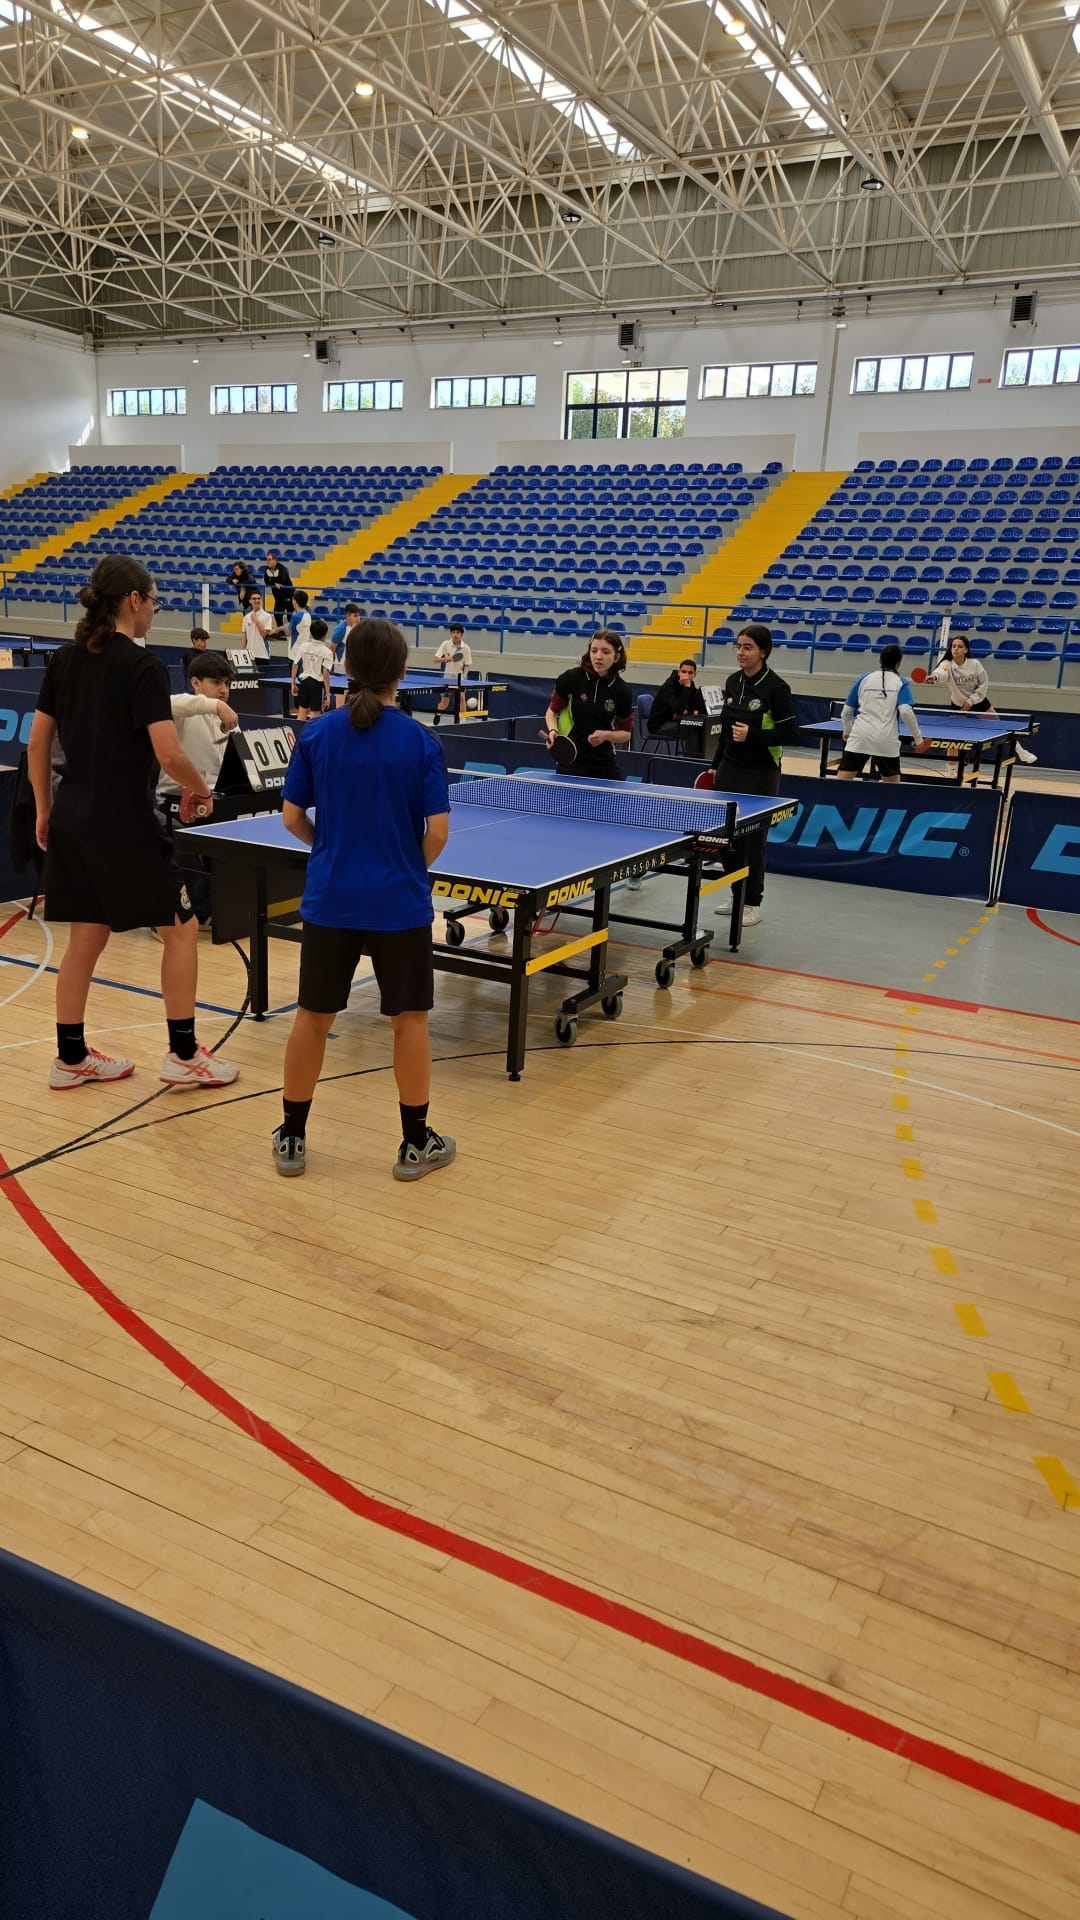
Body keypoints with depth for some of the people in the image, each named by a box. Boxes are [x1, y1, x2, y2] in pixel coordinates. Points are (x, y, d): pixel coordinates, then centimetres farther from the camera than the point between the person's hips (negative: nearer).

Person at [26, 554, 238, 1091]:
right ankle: (183, 1055, 11)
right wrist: (200, 788, -1)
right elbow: (168, 754, -20)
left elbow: (37, 743, 10)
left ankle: (71, 1058, 22)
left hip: (72, 821, 7)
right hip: (124, 824, -7)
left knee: (86, 937, 16)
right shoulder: (141, 664, -14)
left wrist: (44, 809, 18)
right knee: (180, 928, 7)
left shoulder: (63, 659, 7)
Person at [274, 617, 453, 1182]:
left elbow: (292, 817, 0)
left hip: (329, 900, 2)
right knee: (409, 1019, 11)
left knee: (312, 1016, 13)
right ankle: (416, 1143, 20)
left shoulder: (317, 735, -3)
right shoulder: (420, 742, -8)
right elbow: (437, 830, -9)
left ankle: (292, 1138, 22)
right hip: (400, 903, -2)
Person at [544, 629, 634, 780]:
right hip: (570, 761, -3)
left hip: (605, 765, 3)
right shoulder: (571, 678, -8)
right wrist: (553, 731, -13)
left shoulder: (622, 691, -3)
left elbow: (626, 733, 8)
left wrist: (606, 735, -11)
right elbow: (552, 711, 7)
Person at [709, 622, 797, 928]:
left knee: (753, 837, -1)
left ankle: (753, 902, 10)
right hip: (730, 768, 6)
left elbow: (791, 735, -12)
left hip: (760, 774, -6)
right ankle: (735, 892, 24)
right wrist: (716, 764, 17)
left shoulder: (775, 688, -13)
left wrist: (753, 735, -23)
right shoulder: (733, 682, 6)